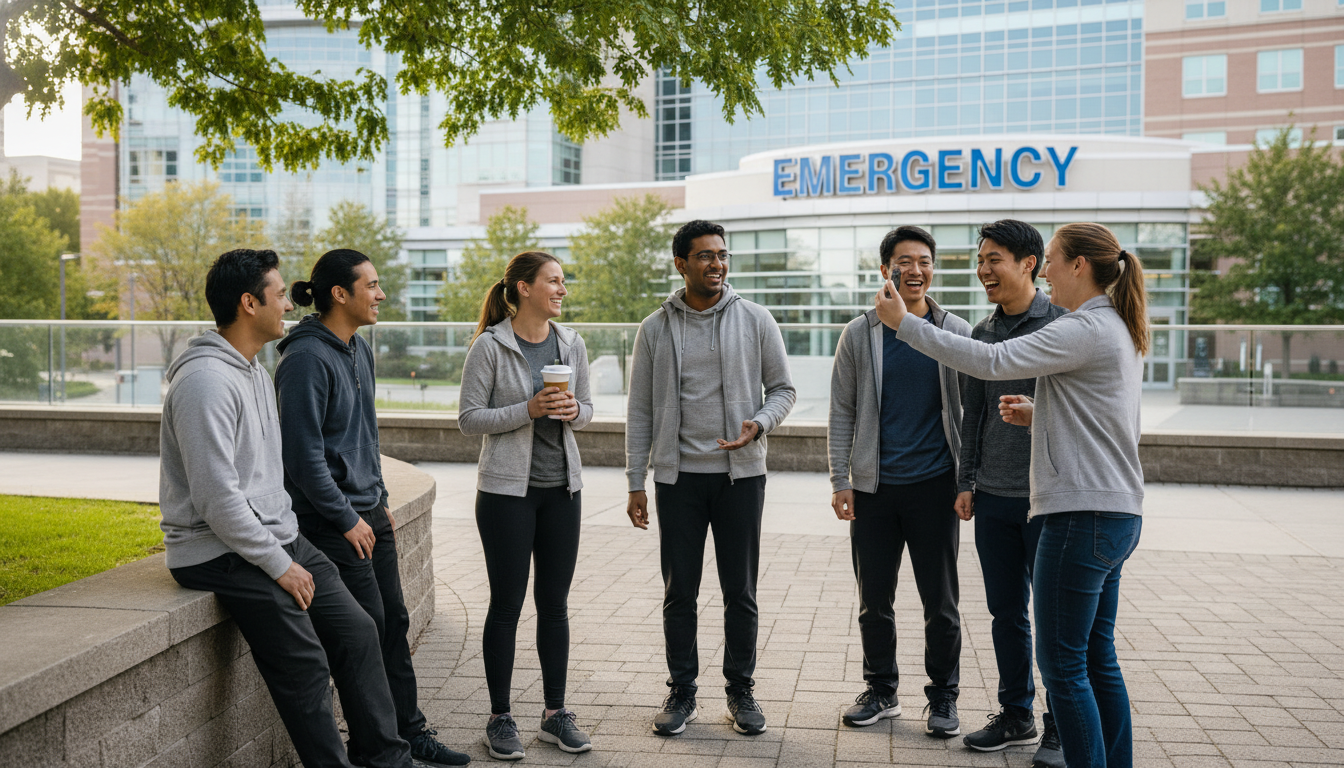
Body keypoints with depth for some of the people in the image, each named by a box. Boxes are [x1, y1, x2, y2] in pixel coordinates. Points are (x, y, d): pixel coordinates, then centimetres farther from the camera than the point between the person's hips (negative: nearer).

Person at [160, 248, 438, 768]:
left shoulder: (256, 372, 14)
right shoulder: (207, 381, -19)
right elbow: (217, 497, -24)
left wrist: (287, 540, 13)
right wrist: (279, 564, -18)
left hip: (276, 538, 9)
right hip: (222, 552, -9)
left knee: (357, 632, 5)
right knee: (305, 665, -14)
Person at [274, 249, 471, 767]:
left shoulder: (359, 350, 11)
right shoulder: (306, 358, -17)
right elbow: (304, 453, -19)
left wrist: (379, 500, 17)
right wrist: (347, 518, -15)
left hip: (368, 512, 9)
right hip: (331, 519, -9)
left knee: (394, 623, 12)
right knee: (369, 630, -4)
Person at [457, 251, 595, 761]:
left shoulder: (571, 345, 6)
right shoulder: (490, 346, -9)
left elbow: (586, 410, 14)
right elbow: (469, 419, -10)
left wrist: (574, 410, -9)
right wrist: (529, 410, -20)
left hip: (562, 488, 5)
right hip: (507, 489, -5)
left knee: (554, 603, 10)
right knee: (507, 603, 2)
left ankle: (556, 714, 21)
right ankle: (500, 719, 15)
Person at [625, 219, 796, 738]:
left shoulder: (755, 321, 1)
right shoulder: (655, 328, 3)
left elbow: (783, 388, 7)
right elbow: (641, 411, 5)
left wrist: (758, 424, -15)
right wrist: (635, 484, 2)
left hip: (741, 472, 0)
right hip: (678, 475, 1)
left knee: (740, 591, 7)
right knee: (679, 591, 7)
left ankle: (741, 690, 22)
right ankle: (682, 692, 21)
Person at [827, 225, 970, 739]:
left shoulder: (957, 333, 2)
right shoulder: (859, 334, 3)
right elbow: (842, 412, 5)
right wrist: (840, 480, -2)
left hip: (934, 485, -1)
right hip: (873, 486, 1)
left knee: (941, 602, 6)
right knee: (874, 601, 10)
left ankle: (943, 697, 22)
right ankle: (881, 691, 26)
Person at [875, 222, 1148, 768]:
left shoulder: (1086, 329, -14)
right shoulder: (1117, 330, 17)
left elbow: (992, 361, -22)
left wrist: (906, 324, -17)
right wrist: (1039, 416, 11)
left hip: (1084, 513, -10)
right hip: (1115, 515, 10)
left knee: (1062, 662, -4)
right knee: (1097, 657, 16)